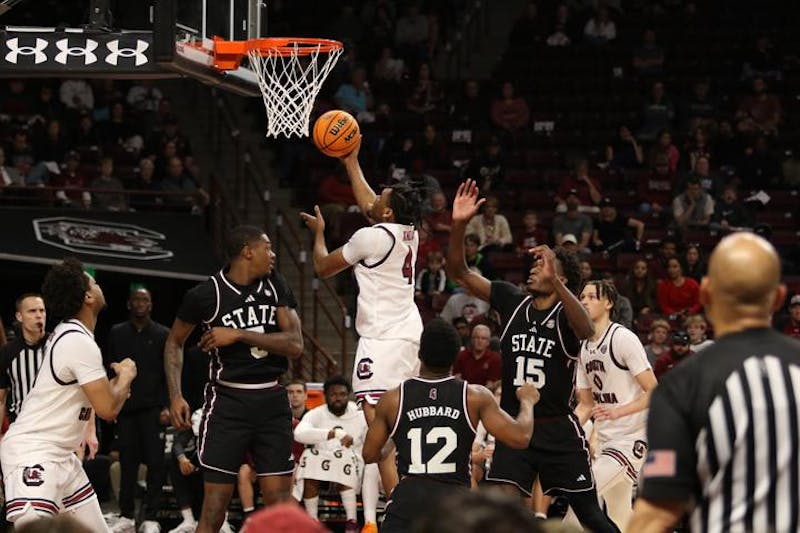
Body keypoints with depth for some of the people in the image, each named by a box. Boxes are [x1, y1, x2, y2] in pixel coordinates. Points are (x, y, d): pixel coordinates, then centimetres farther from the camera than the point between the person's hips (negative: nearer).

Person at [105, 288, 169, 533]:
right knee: (127, 462, 2)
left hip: (152, 408, -1)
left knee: (155, 462, -5)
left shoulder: (162, 335, 5)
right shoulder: (117, 333, 10)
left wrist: (166, 406, -6)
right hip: (125, 408, 1)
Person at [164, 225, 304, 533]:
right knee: (214, 508, -6)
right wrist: (175, 396, -3)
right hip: (227, 402, -4)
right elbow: (175, 343, 8)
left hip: (272, 401, 4)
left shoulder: (276, 286, 3)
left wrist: (239, 335, -16)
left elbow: (295, 346, -7)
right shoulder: (206, 294, -8)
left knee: (279, 502, 3)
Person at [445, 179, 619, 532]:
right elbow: (458, 273, 1)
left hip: (558, 428, -3)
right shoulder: (512, 301, 4)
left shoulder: (565, 312, -9)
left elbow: (586, 330, -34)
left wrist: (554, 282, -47)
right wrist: (459, 226, -16)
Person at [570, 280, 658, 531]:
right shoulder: (585, 347, 10)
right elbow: (586, 404, 17)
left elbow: (654, 393, -17)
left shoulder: (623, 338, -15)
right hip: (606, 438, 9)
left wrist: (618, 411, -30)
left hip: (633, 437, -9)